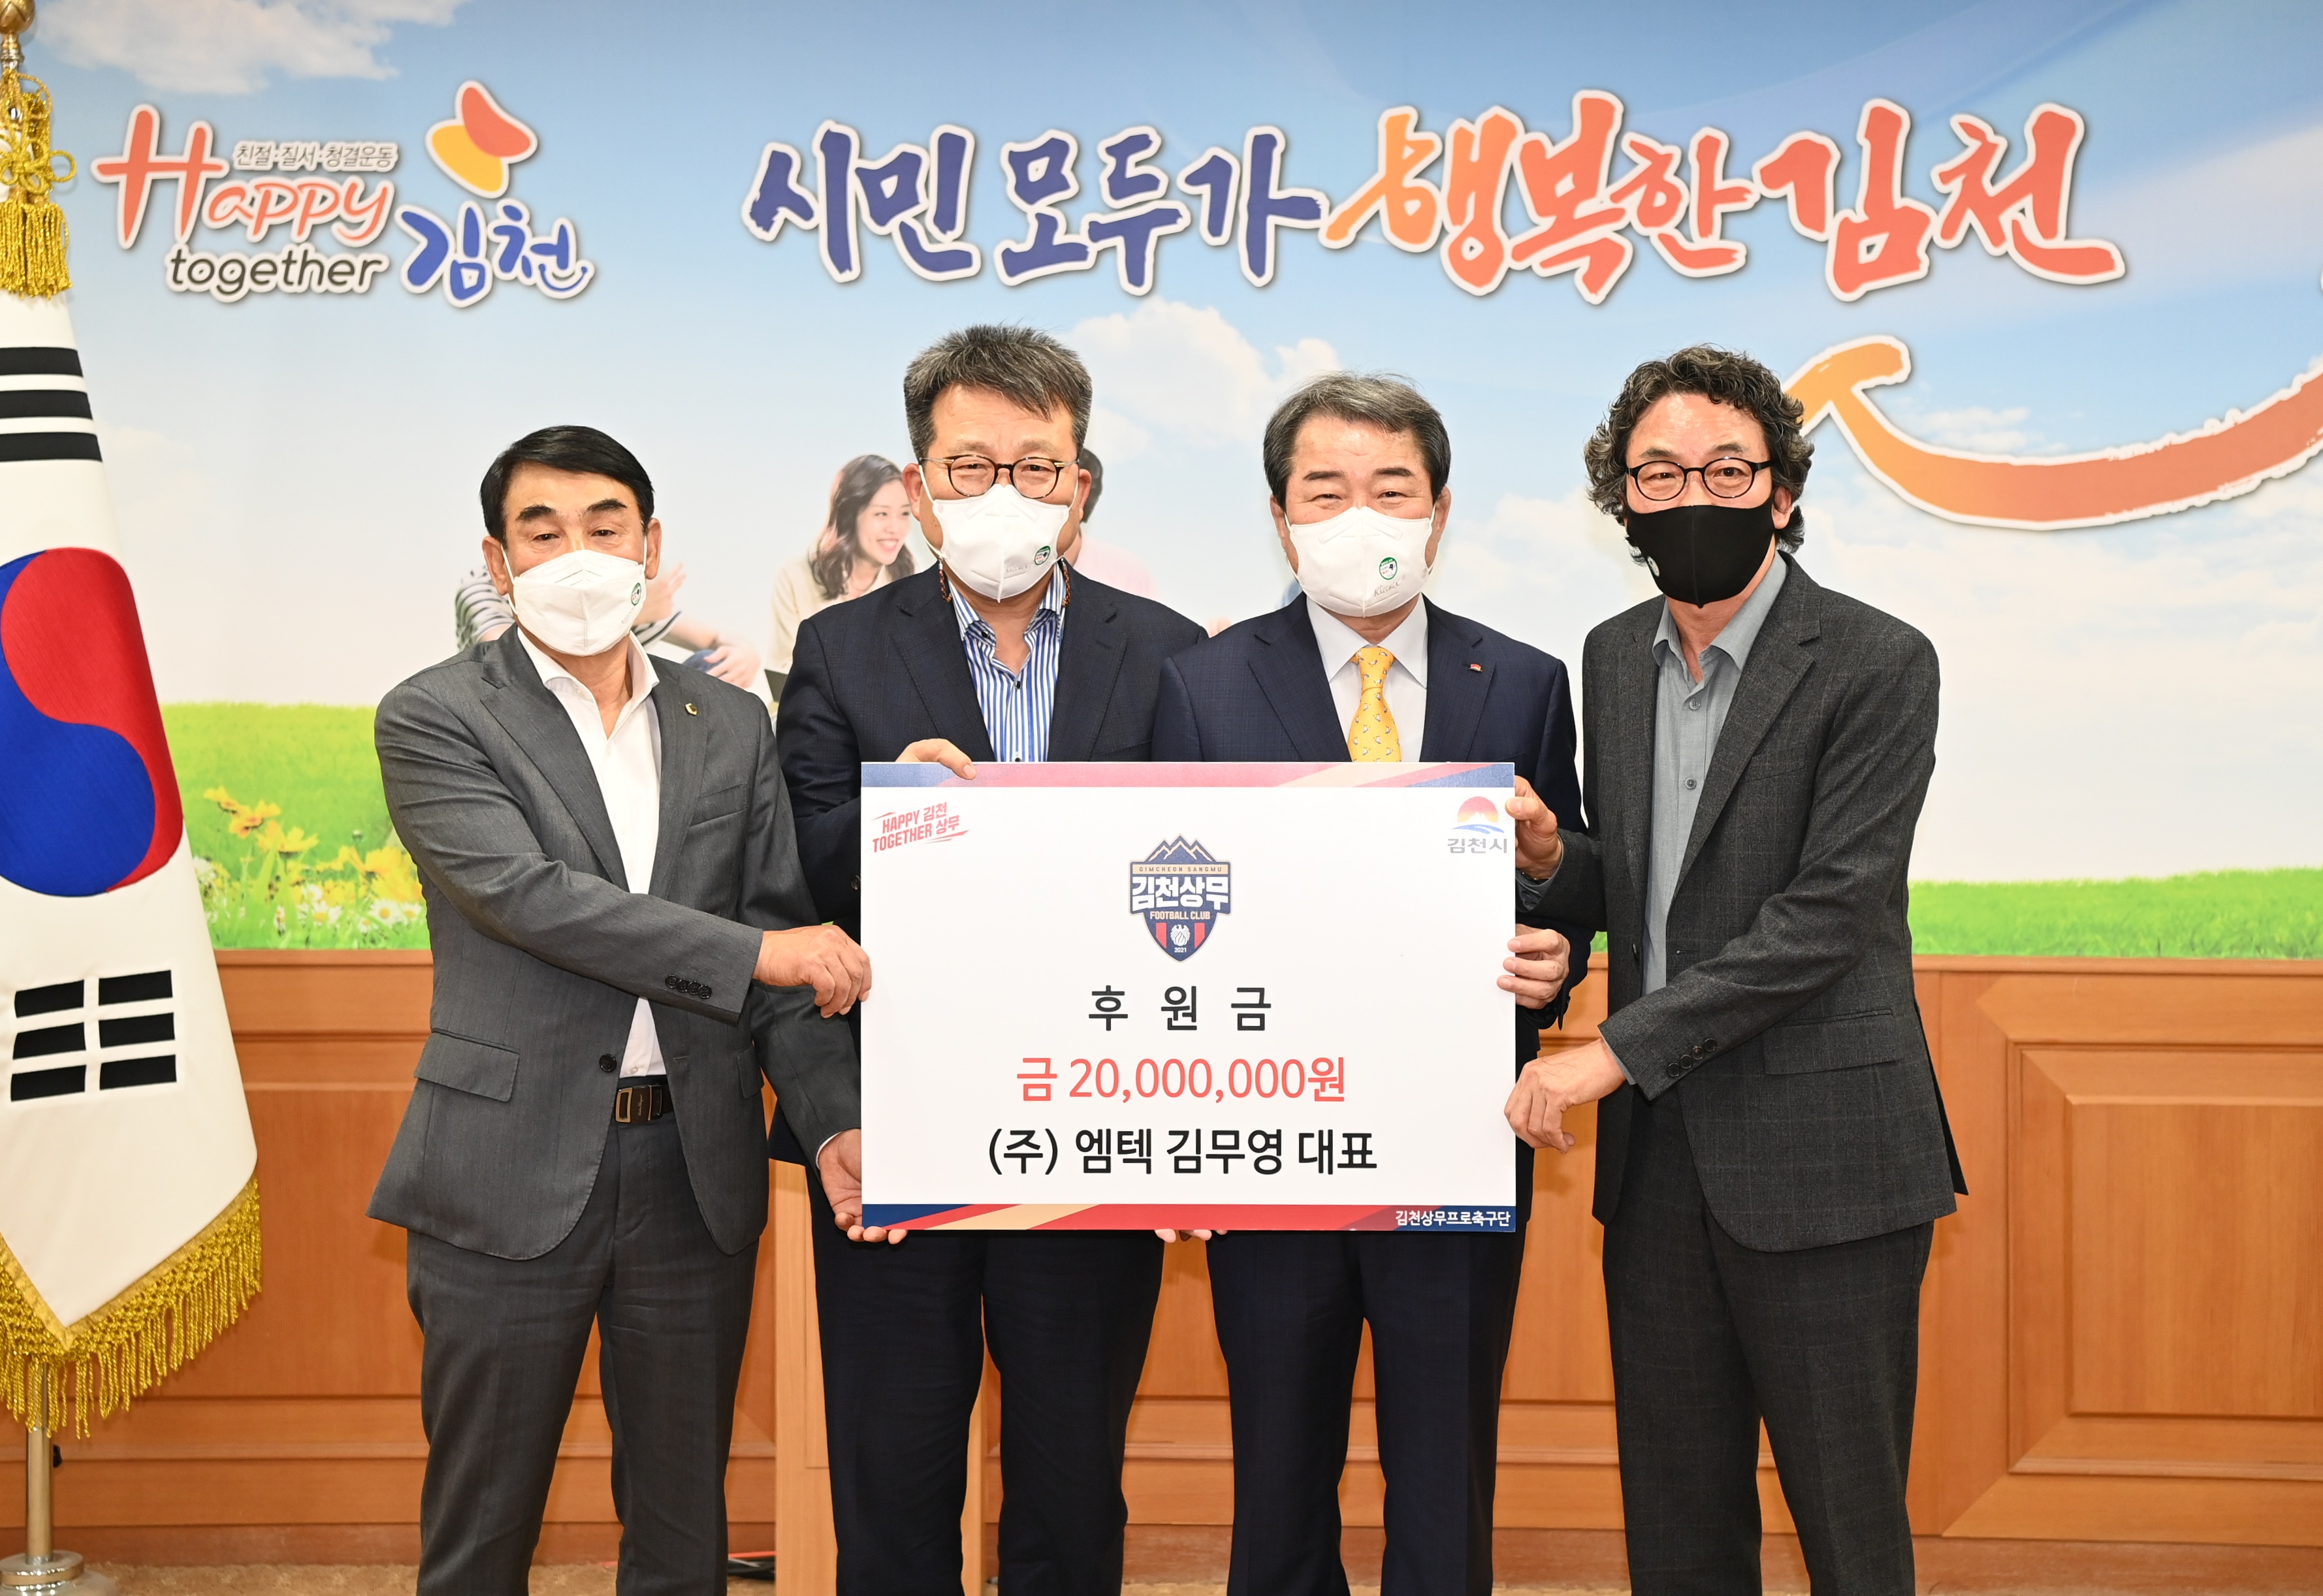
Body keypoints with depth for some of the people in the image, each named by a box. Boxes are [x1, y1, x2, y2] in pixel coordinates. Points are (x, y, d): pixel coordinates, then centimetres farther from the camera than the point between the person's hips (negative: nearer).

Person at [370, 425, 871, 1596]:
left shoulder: (732, 727, 10)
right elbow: (526, 894, -17)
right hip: (513, 1178, -3)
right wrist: (755, 954, -19)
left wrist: (837, 1118, -7)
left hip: (696, 1176, 4)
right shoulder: (432, 720, -3)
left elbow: (791, 941, 8)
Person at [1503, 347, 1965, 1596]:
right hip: (1656, 1157, 6)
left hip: (1820, 1160, -5)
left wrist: (1617, 1049, -18)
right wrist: (1552, 859, -4)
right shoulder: (1614, 657, 11)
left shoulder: (1877, 664, -9)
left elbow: (1826, 918, -17)